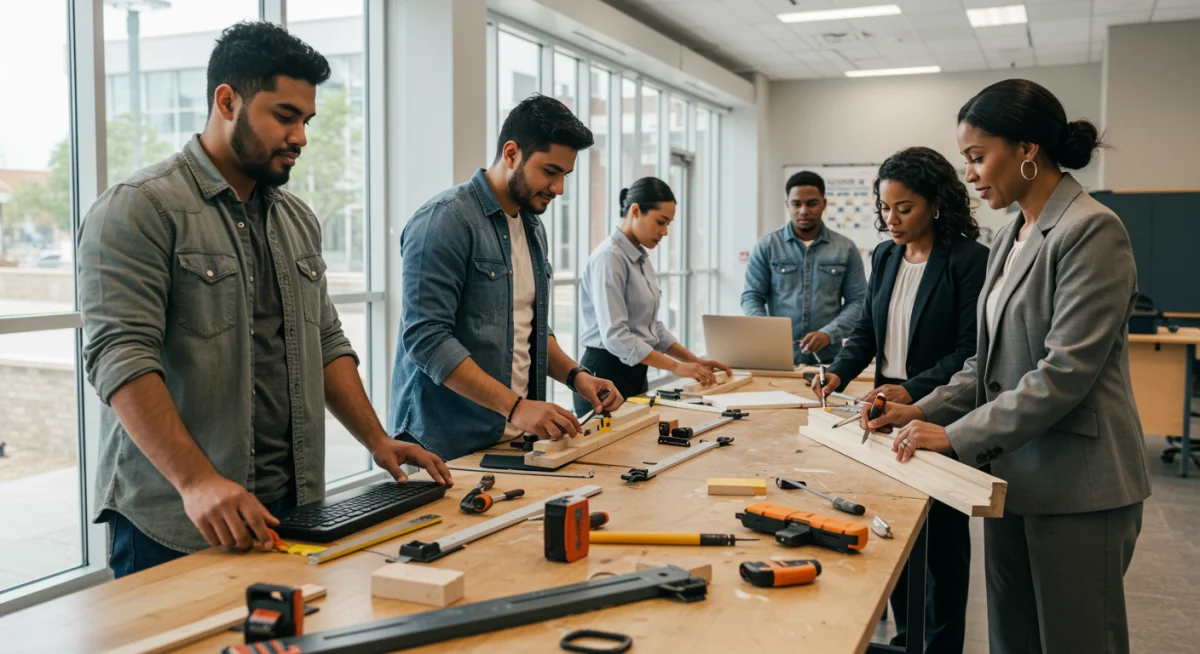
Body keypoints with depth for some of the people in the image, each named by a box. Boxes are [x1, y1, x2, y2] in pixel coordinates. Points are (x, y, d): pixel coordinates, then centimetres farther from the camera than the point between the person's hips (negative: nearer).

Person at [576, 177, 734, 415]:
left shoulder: (642, 259, 12)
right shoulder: (609, 257, -16)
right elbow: (615, 335, -23)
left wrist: (695, 360, 6)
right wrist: (676, 367, -22)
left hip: (635, 374, 9)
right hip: (606, 376, -8)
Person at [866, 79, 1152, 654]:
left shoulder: (1092, 230, -14)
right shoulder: (1011, 238, 12)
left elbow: (1067, 369, -21)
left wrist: (957, 436, -19)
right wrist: (923, 411, 4)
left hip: (1076, 487, -8)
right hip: (1013, 475, 8)